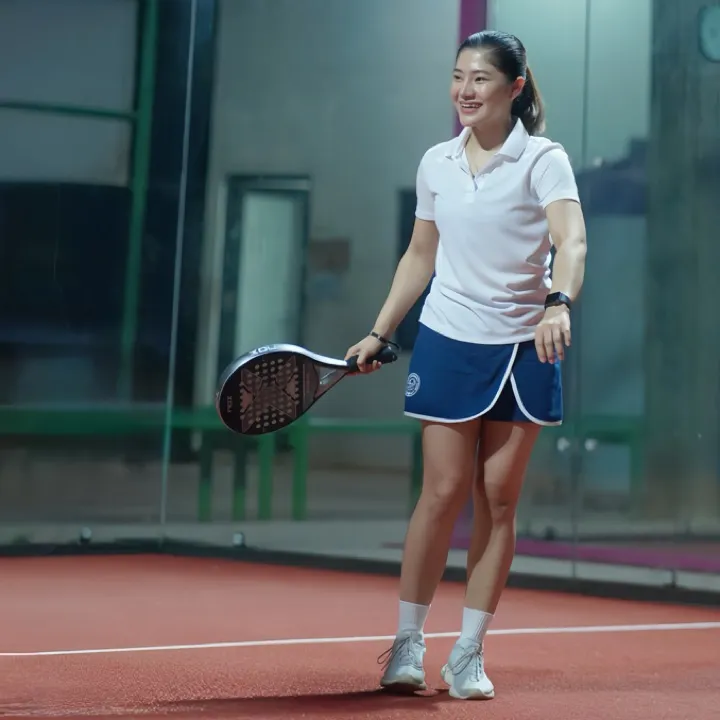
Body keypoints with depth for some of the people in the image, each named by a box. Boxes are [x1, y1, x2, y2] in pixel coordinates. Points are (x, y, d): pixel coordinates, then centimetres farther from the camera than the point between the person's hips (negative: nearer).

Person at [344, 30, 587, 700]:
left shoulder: (544, 159, -6)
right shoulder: (435, 163, 6)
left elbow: (571, 241, -22)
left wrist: (559, 304, -41)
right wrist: (379, 332, 12)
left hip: (524, 346, -1)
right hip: (449, 342, 1)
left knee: (499, 499, 2)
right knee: (444, 490, -3)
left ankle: (468, 656, 12)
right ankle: (406, 644, 10)